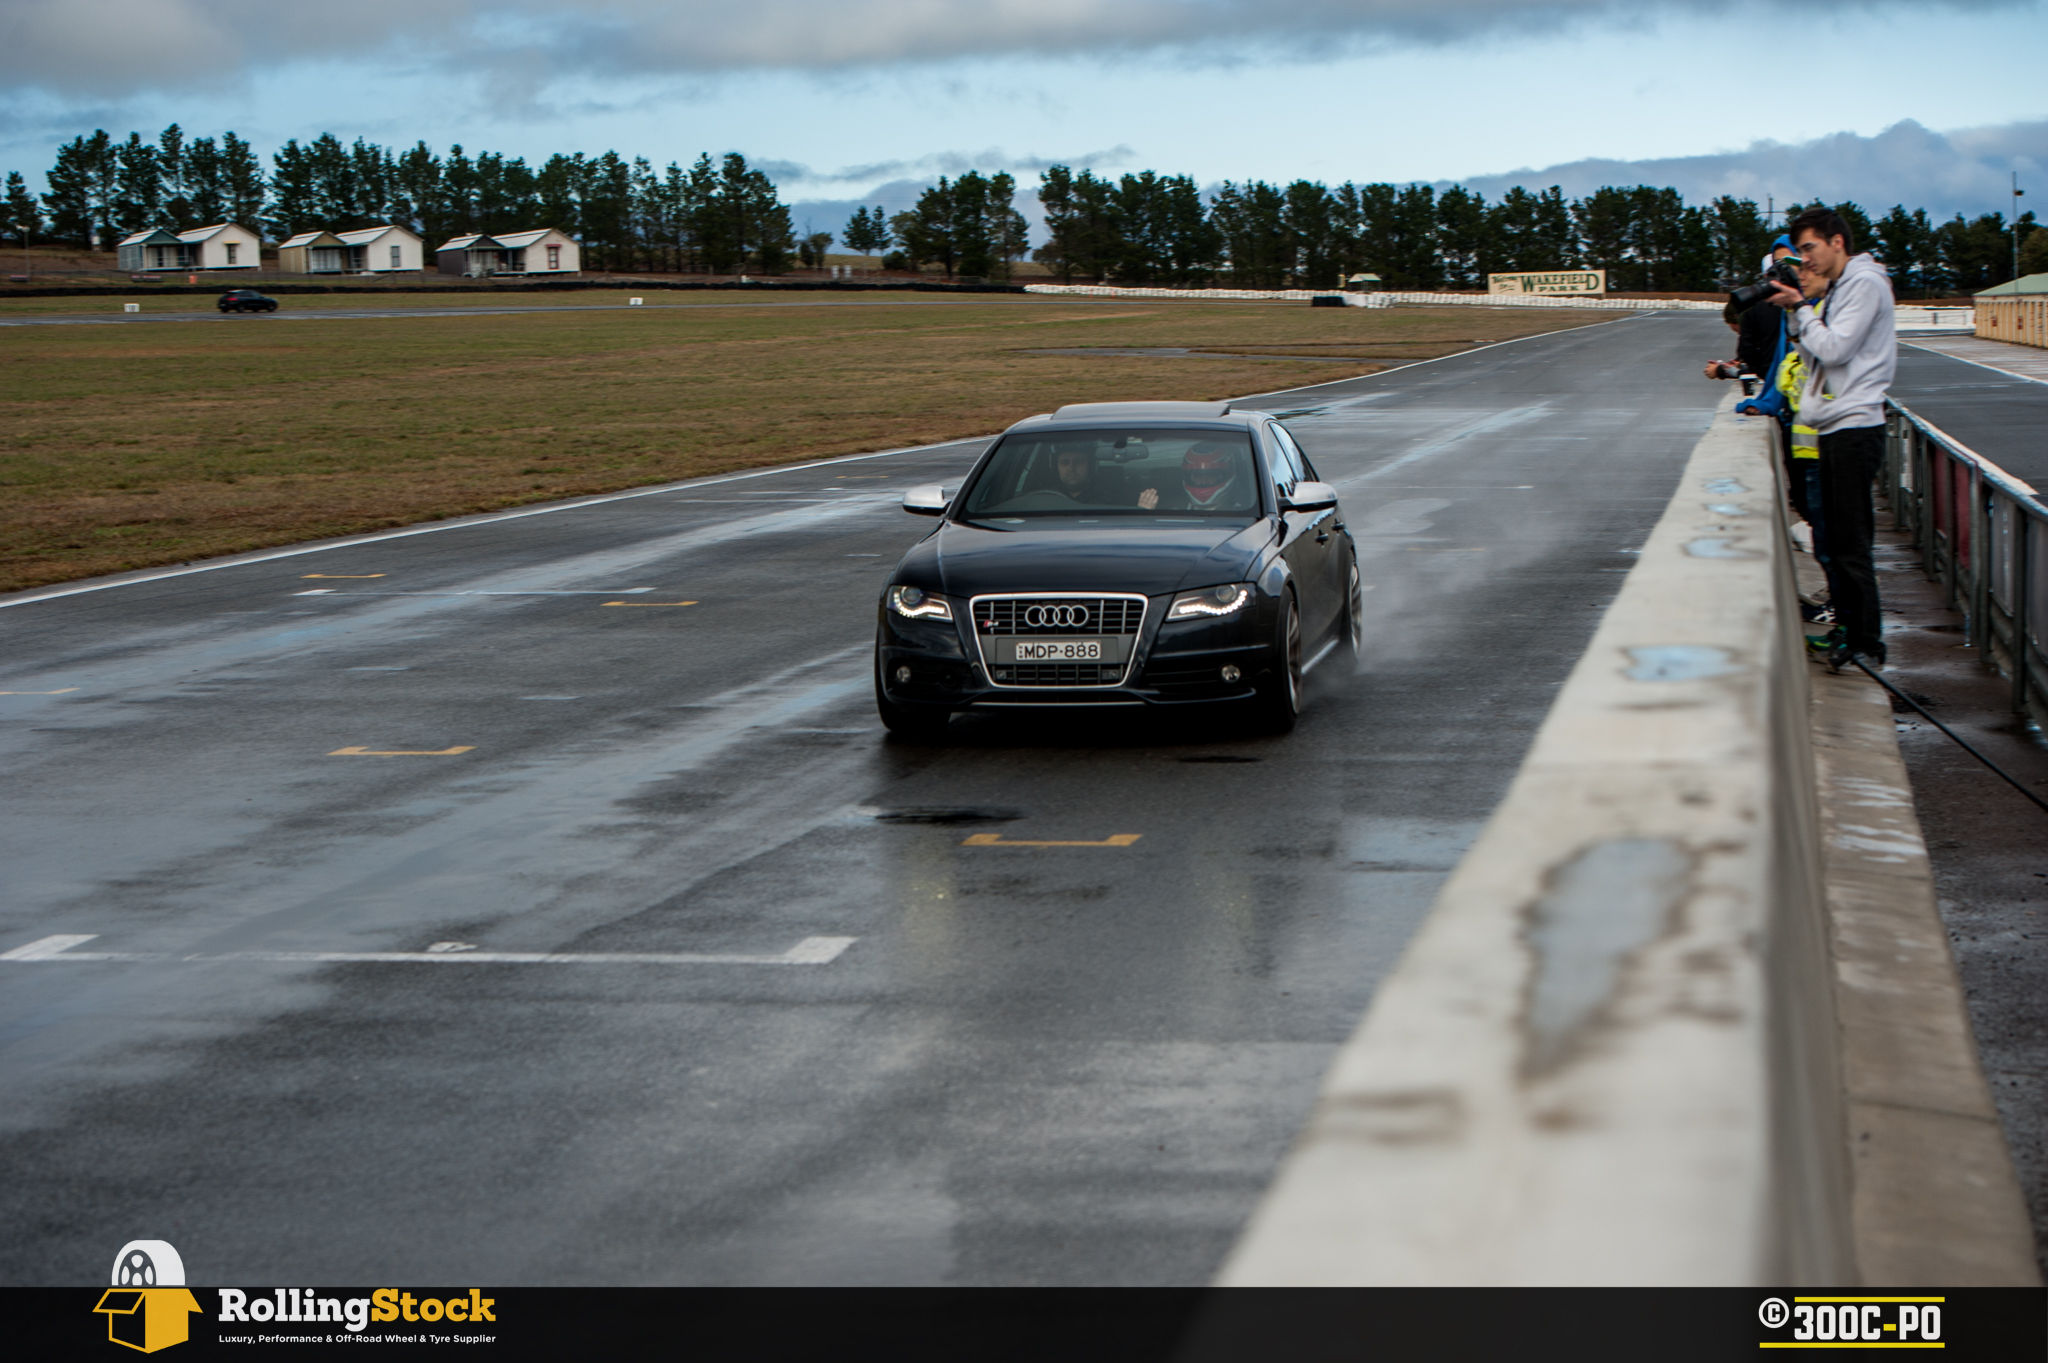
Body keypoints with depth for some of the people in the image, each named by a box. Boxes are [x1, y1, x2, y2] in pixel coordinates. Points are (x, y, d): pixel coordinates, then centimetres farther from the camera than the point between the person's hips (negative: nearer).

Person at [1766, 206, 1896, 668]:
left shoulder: (1865, 283, -9)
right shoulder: (1836, 289, 19)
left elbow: (1834, 349, -17)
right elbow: (1812, 353, 17)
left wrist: (1800, 306, -7)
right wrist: (1799, 309, 5)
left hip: (1854, 426, -10)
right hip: (1833, 427, 10)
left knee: (1849, 545, -8)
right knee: (1832, 542, 13)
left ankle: (1866, 645, -5)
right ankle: (1845, 628, 20)